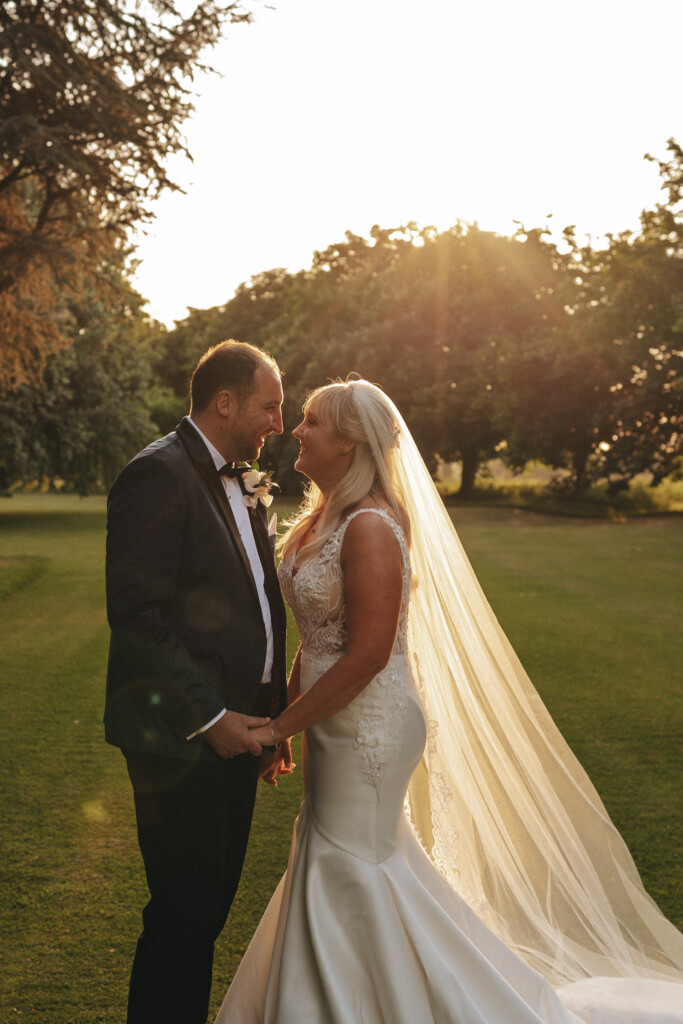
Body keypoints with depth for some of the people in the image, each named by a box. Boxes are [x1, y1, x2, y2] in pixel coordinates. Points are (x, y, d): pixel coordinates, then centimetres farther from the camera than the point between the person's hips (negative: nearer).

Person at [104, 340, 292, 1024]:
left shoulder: (240, 487, 14)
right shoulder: (157, 475, -14)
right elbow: (136, 614, -20)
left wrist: (272, 714, 12)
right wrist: (208, 717, -19)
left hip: (233, 726, 9)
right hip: (181, 738, -9)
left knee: (211, 904, 17)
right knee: (183, 912, 2)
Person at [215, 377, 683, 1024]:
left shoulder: (370, 527, -23)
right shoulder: (321, 517, 6)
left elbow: (367, 655, -26)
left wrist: (281, 727, -19)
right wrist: (284, 709, 9)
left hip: (369, 729, -9)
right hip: (334, 725, 9)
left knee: (350, 871, 5)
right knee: (333, 861, 21)